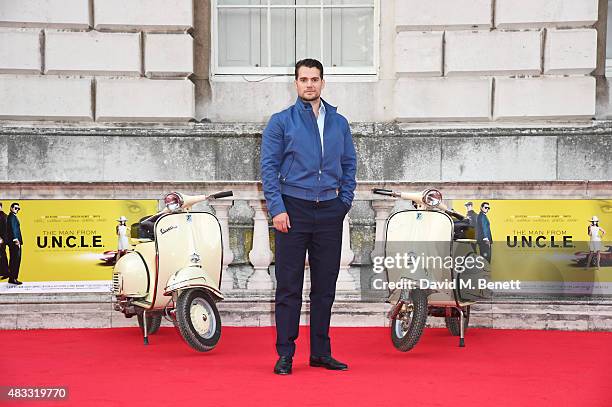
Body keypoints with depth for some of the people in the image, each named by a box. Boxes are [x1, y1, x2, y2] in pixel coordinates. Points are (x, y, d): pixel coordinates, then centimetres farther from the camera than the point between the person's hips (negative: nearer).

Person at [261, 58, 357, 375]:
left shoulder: (339, 123, 12)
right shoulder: (281, 121, 1)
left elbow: (349, 165, 16)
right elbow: (269, 167, -3)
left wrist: (344, 202, 4)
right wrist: (277, 209, -12)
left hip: (329, 212, 4)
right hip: (293, 209, -3)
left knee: (325, 286, 8)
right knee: (289, 286, -2)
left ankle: (321, 352, 17)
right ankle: (285, 354, 5)